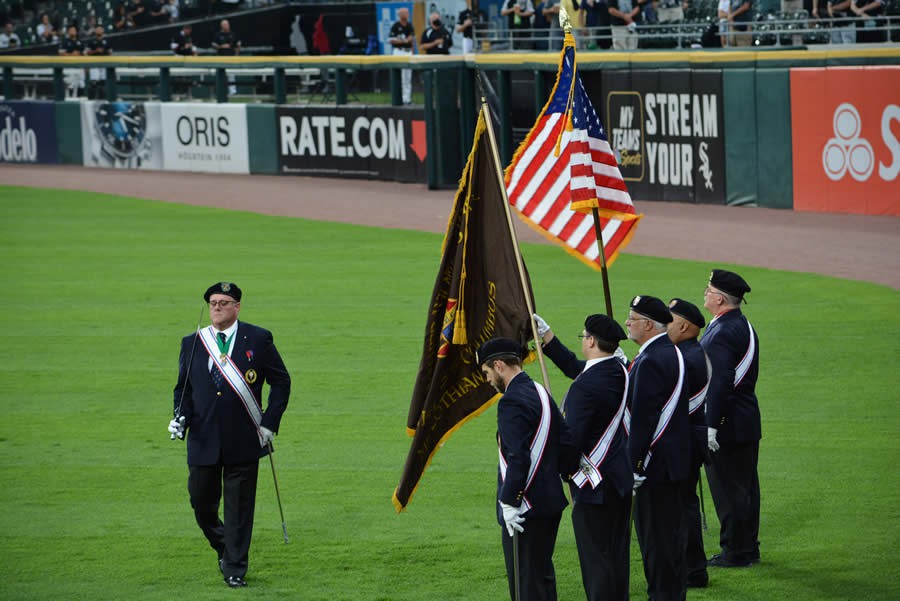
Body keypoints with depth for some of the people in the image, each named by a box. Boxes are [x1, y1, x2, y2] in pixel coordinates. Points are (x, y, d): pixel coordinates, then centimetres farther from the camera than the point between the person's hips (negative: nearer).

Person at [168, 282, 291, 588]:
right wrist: (181, 417, -4)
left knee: (239, 507, 0)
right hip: (203, 440, 3)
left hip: (243, 442, -3)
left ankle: (235, 569, 11)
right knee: (201, 503, 5)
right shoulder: (192, 343, 7)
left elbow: (281, 381, 5)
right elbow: (183, 387, 15)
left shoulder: (258, 339, -1)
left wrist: (270, 423, -3)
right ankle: (224, 548, 32)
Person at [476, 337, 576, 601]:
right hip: (550, 503, 9)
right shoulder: (541, 393, 11)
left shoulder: (512, 402, -18)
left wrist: (509, 502, -20)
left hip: (524, 509, -9)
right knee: (542, 573, 18)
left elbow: (517, 458, -24)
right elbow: (566, 443, 13)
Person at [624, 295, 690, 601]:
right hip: (674, 460, 10)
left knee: (656, 533, -3)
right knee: (671, 528, 17)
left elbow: (643, 419, -22)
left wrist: (635, 467, -19)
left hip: (656, 460, -10)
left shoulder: (650, 362, -20)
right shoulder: (671, 352, 11)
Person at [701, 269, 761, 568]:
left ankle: (735, 552, 3)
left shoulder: (722, 333, -20)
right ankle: (749, 548, 23)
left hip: (726, 427, -10)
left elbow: (720, 383, -26)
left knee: (728, 489, -2)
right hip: (748, 423, 10)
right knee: (746, 485, 15)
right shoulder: (743, 326, 12)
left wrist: (711, 426, -24)